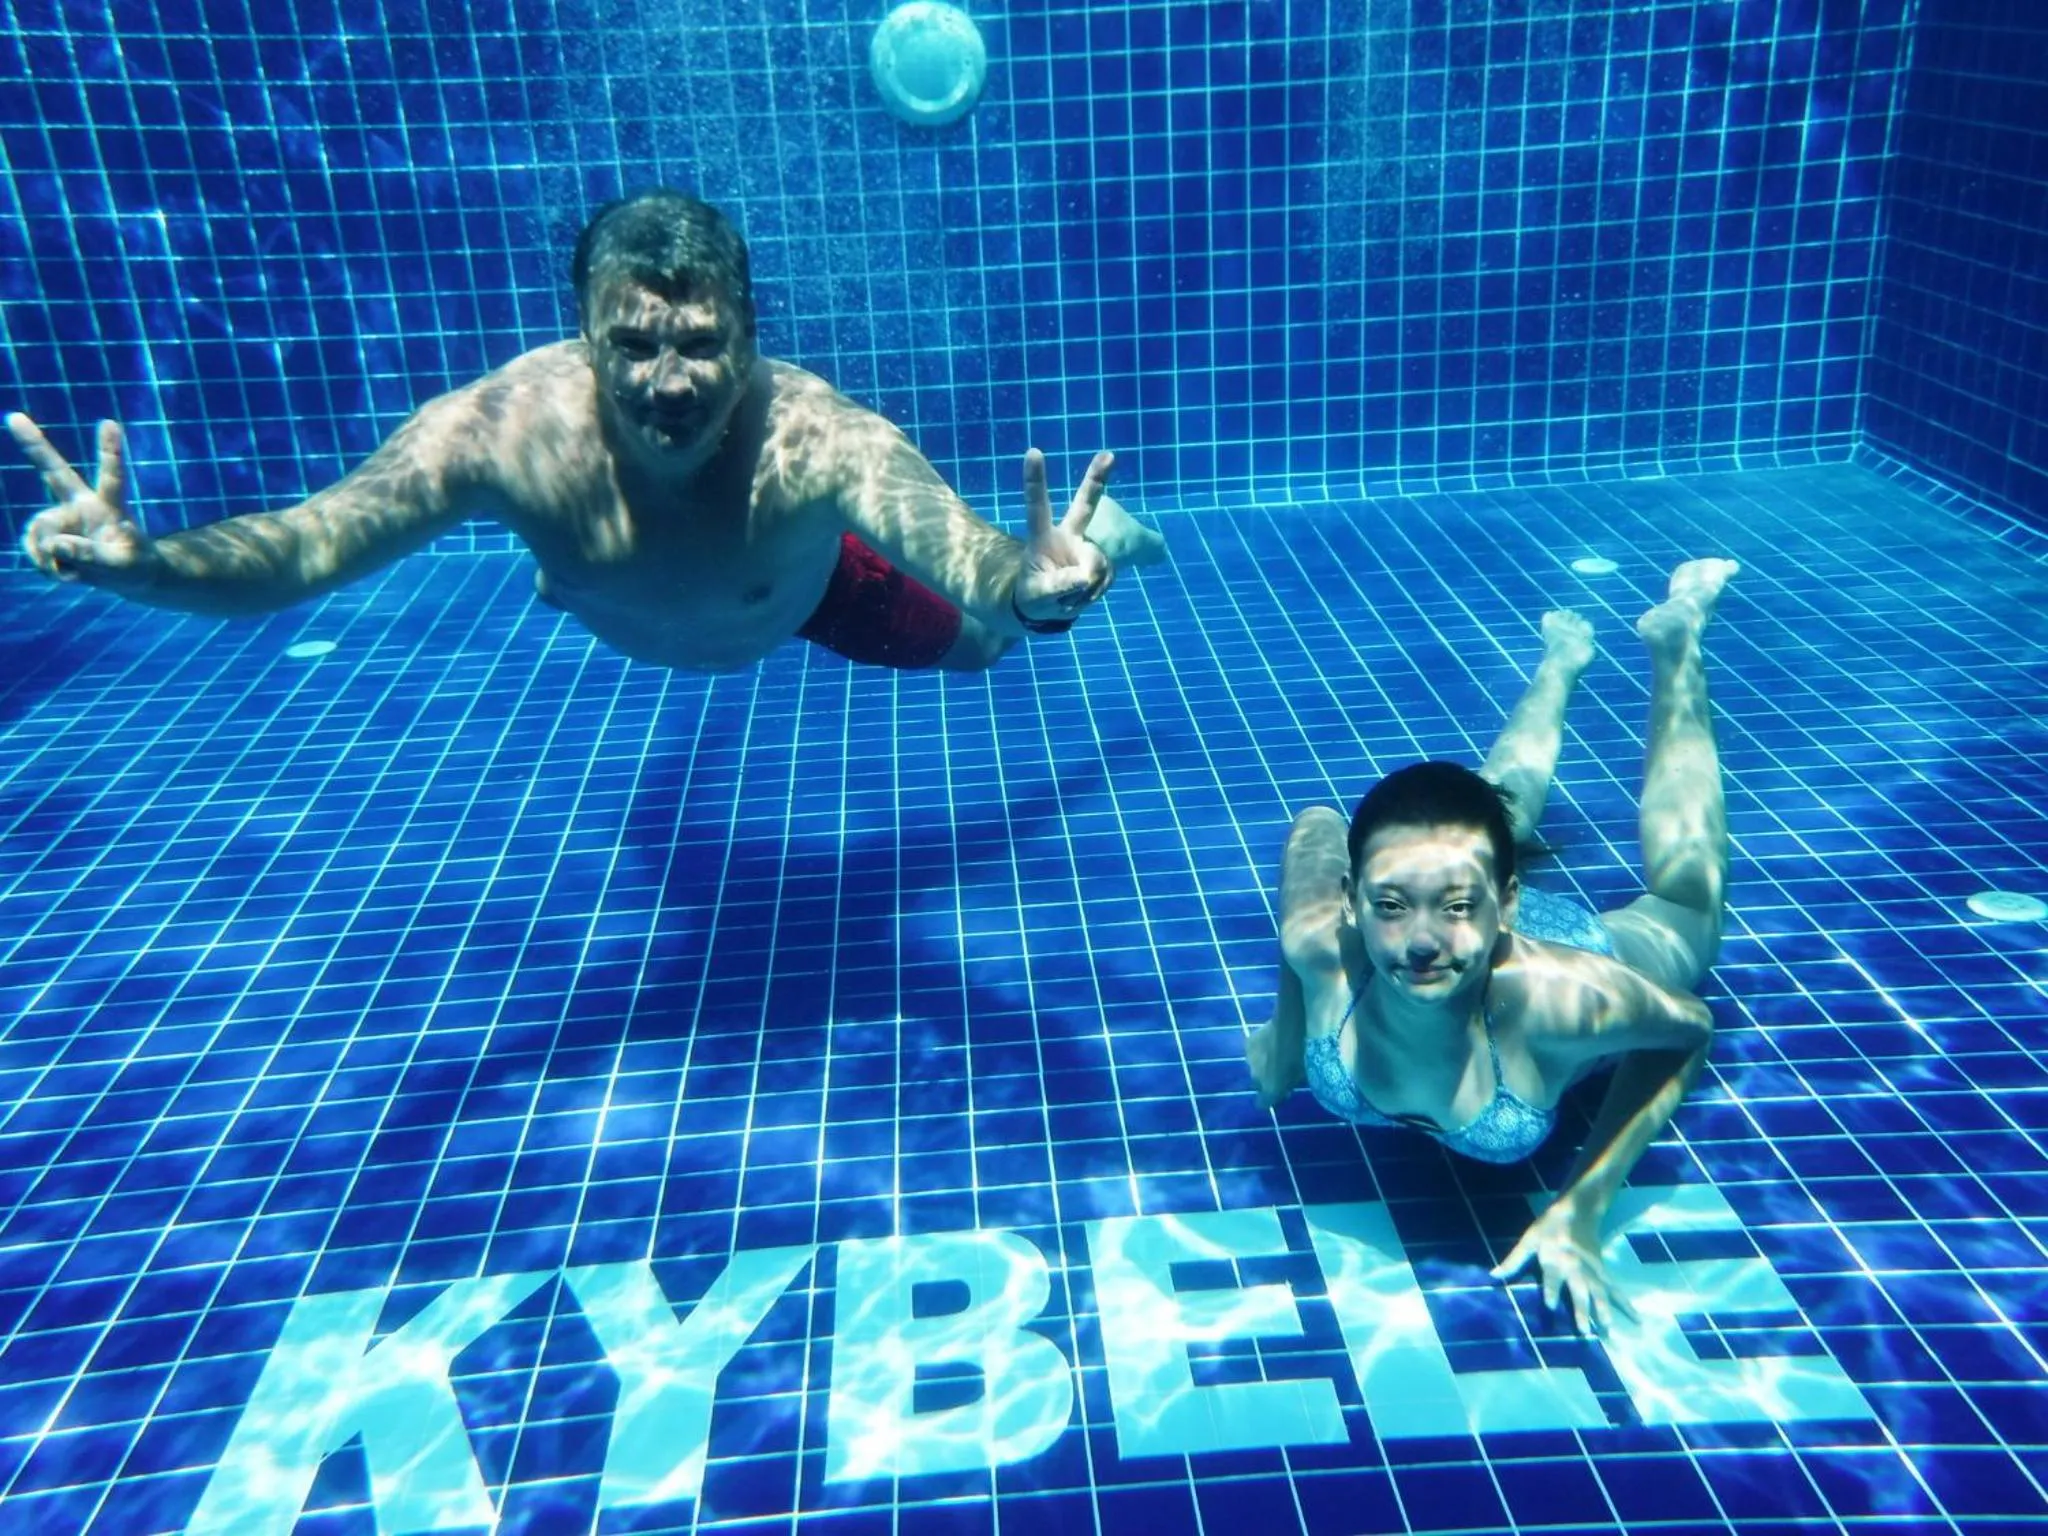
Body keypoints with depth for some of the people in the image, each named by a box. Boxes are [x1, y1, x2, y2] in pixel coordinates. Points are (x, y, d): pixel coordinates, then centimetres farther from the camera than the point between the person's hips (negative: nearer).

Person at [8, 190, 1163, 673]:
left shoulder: (823, 439, -49)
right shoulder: (510, 429, -44)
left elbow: (973, 566, -62)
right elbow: (308, 542, -49)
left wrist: (1031, 584, -86)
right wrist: (139, 563, -69)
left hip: (813, 584, -2)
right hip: (614, 614, 2)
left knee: (974, 643, 19)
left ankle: (1089, 528, 49)